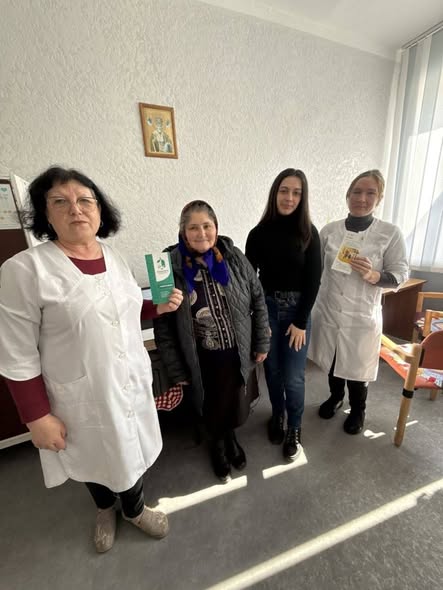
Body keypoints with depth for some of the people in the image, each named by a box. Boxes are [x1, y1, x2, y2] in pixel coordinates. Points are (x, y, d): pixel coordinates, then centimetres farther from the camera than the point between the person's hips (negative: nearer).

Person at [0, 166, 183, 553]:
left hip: (133, 385, 5)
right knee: (95, 458, 22)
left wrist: (158, 307, -5)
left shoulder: (114, 258, 0)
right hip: (83, 398, -4)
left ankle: (134, 509, 61)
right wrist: (38, 418, -12)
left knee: (133, 451, 26)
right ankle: (105, 509, 59)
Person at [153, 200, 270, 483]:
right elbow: (163, 325, -9)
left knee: (237, 408, 21)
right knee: (212, 411, 22)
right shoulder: (172, 268, -14)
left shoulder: (235, 258, -8)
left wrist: (262, 343, 2)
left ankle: (229, 435, 58)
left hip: (238, 353, 2)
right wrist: (177, 370, -6)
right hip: (202, 360, -1)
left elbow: (258, 301, 1)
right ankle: (218, 443, 57)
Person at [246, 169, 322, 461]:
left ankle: (295, 428, 33)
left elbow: (313, 280, -5)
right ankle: (277, 416, 42)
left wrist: (301, 322, -8)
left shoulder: (309, 233, -4)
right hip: (266, 309, 1)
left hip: (298, 311, -1)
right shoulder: (259, 233, -2)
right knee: (272, 370, 14)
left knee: (293, 377, 4)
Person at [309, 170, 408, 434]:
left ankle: (358, 410, 44)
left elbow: (400, 274, -4)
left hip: (362, 316, -2)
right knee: (332, 361, 20)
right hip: (328, 311, 3)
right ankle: (335, 396, 49)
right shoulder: (329, 230, -1)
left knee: (357, 367, 14)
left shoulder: (391, 233, -8)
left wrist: (373, 275, -25)